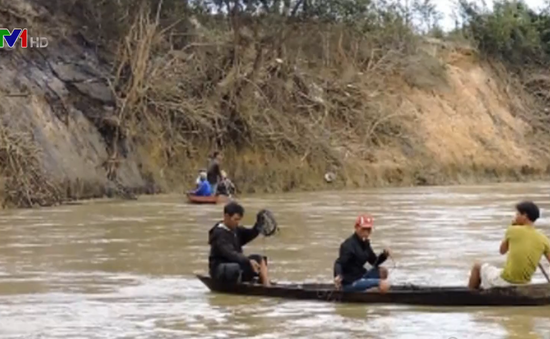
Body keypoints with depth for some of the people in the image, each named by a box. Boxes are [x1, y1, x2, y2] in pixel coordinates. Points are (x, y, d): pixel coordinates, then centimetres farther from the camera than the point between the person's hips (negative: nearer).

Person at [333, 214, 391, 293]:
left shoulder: (365, 243, 11)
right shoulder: (349, 245, -17)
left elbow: (374, 262, 16)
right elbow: (339, 263, -27)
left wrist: (384, 255, -4)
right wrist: (338, 276, -48)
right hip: (350, 283, -10)